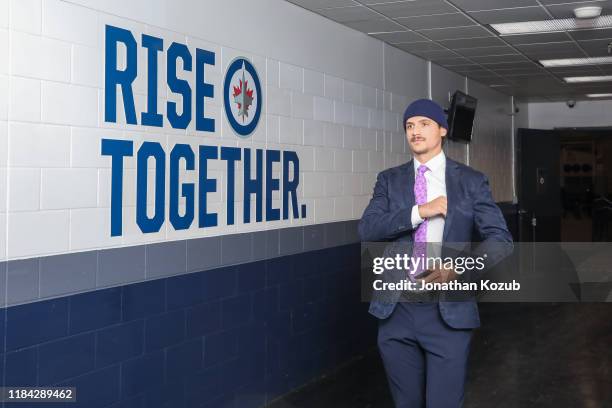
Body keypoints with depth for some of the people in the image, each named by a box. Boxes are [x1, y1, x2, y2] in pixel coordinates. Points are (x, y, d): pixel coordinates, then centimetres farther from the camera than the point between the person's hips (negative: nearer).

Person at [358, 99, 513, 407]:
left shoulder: (471, 181, 2)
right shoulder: (389, 180, 8)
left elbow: (500, 238, -3)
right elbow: (367, 230, -5)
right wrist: (419, 211, -16)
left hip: (449, 312, -2)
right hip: (396, 311, 2)